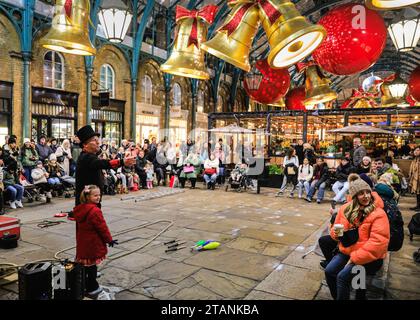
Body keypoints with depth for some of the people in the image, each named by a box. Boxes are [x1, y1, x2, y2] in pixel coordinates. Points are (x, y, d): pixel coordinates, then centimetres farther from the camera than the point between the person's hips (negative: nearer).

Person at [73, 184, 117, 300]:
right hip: (93, 243, -8)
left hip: (82, 243, 9)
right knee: (92, 265, 3)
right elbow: (102, 227, -18)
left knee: (85, 265, 16)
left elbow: (79, 227, 15)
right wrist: (110, 239, -5)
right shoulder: (95, 211, -23)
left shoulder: (80, 209, 5)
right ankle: (93, 289, 16)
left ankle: (91, 286, 31)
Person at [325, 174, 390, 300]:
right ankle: (336, 297, 9)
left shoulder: (378, 214, -16)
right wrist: (335, 233, -11)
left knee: (342, 277, -22)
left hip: (369, 257, -5)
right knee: (329, 271, -13)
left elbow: (378, 242, -22)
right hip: (346, 252, 5)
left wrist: (355, 258, -22)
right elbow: (335, 228, 15)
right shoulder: (345, 209, 0)